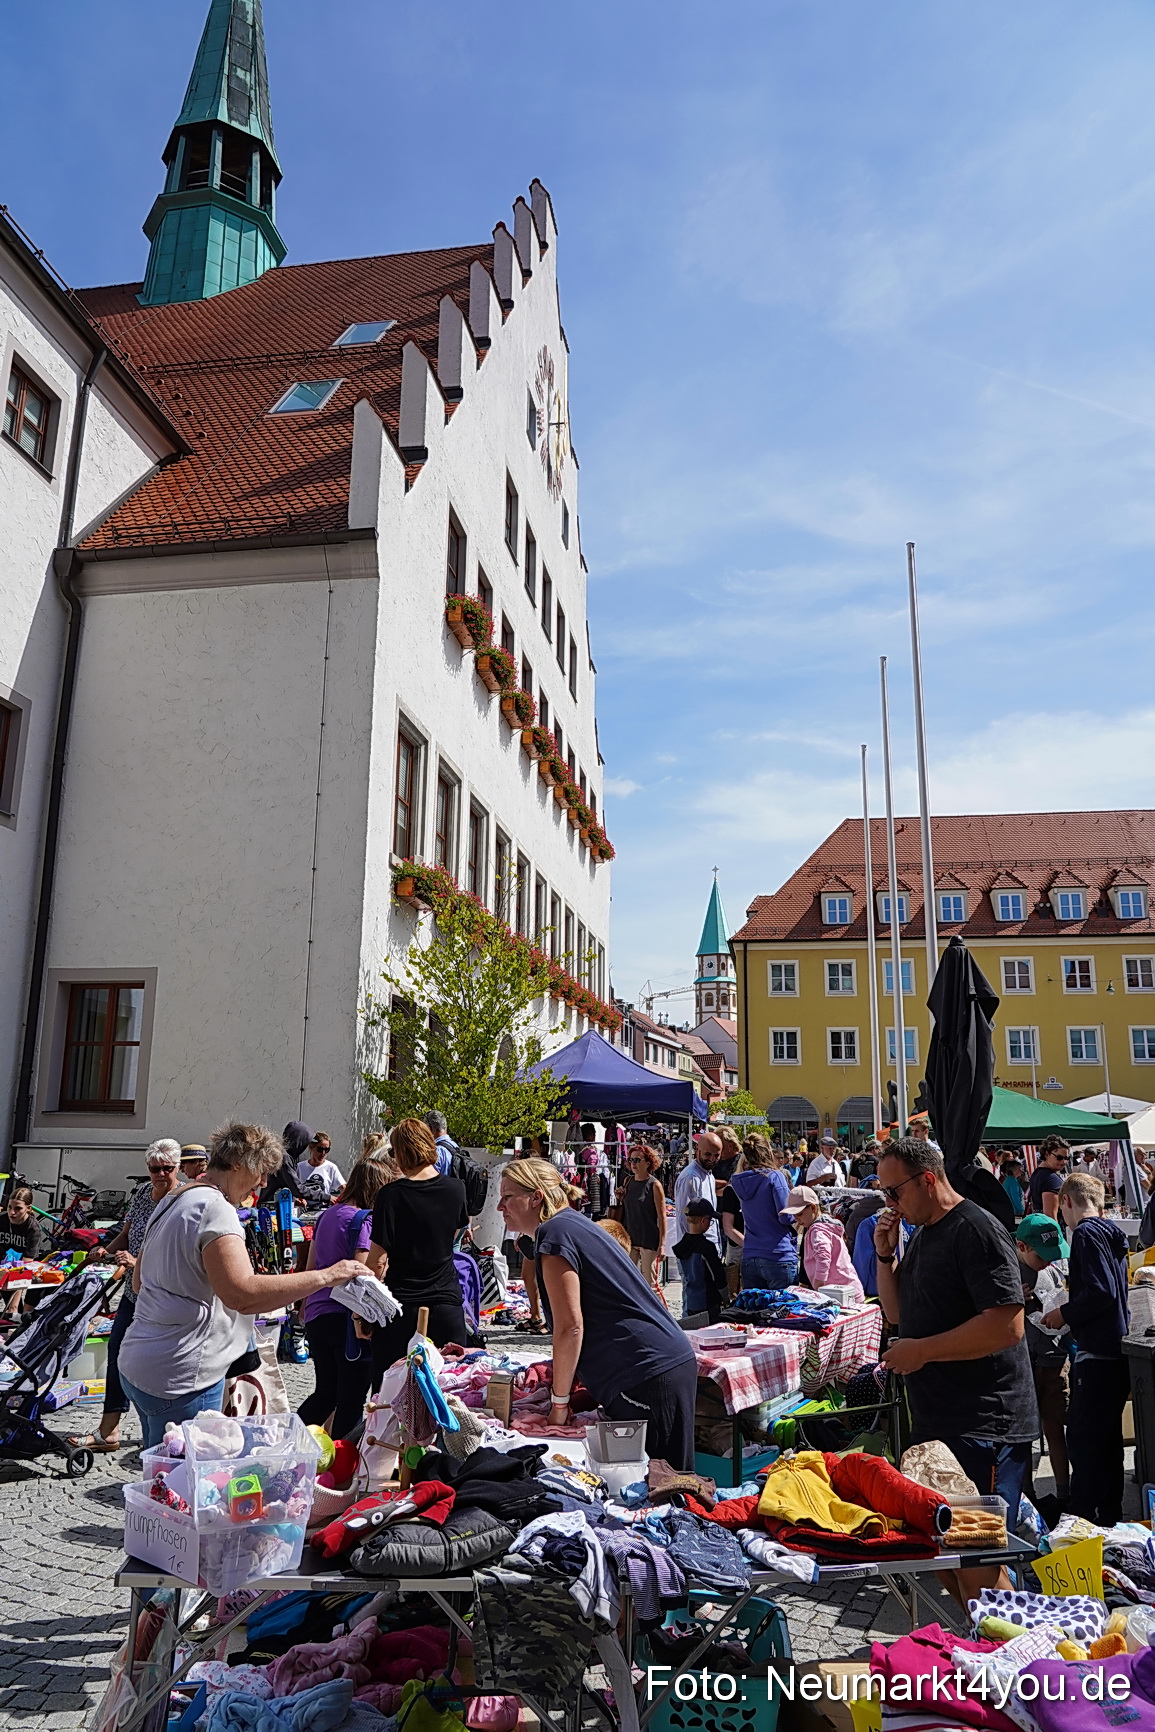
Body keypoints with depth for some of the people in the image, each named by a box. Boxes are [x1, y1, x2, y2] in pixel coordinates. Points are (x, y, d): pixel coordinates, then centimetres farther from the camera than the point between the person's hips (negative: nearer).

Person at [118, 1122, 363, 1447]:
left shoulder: (173, 1201, 13)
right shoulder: (215, 1208, -19)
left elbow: (139, 1281, 24)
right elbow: (243, 1293, -32)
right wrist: (326, 1276, -28)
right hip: (180, 1378, -10)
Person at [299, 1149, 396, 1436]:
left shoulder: (328, 1215, 11)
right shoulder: (366, 1220, -15)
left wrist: (305, 1305, 29)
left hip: (316, 1316, 8)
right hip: (346, 1318, -8)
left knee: (325, 1392, 22)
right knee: (351, 1402, 4)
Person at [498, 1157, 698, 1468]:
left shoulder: (554, 1233, -11)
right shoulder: (574, 1222, 19)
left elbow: (570, 1327, -17)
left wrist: (559, 1402, -7)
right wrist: (567, 1392, 23)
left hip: (647, 1378, -10)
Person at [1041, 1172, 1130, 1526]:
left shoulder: (1086, 1233, -13)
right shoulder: (1110, 1233, 15)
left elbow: (1101, 1292, -22)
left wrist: (1064, 1314, -10)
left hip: (1097, 1355, -10)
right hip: (1116, 1351, 10)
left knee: (1083, 1440, -5)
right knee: (1107, 1440, 17)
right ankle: (1110, 1520, 26)